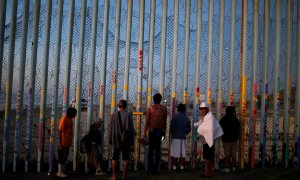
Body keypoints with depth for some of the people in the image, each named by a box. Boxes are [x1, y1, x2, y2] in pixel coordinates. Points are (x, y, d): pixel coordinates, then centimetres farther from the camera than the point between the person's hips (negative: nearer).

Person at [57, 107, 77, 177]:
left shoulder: (70, 119, 8)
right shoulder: (64, 119, -19)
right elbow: (60, 131, -20)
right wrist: (60, 143, -21)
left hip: (68, 142, 9)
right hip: (63, 142, -9)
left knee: (65, 155, 17)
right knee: (61, 156, 1)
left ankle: (63, 170, 29)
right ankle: (60, 172, 10)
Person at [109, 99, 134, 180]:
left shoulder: (114, 115, -4)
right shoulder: (128, 115, -5)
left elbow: (111, 128, 0)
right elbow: (131, 128, -1)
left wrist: (110, 139, 9)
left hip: (116, 139, 0)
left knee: (115, 157, 10)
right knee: (125, 158, 7)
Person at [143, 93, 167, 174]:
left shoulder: (150, 109, -7)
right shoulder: (164, 109, 0)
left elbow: (147, 122, -7)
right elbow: (165, 121, 5)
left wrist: (144, 133, -3)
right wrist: (164, 131, 16)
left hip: (152, 131, -2)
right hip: (160, 131, 2)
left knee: (151, 149, 6)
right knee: (158, 149, 7)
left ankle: (150, 166, 5)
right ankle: (155, 168, 10)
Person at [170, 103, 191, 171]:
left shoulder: (175, 117, -7)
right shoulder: (187, 118, 6)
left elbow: (172, 127, -12)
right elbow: (189, 129, 11)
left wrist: (172, 134, 4)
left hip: (176, 137, -4)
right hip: (183, 137, 4)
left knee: (175, 153, -1)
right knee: (183, 153, 6)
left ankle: (174, 167, -1)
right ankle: (182, 167, 8)